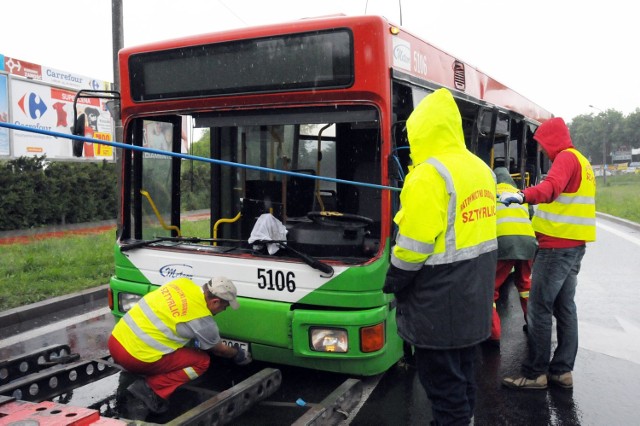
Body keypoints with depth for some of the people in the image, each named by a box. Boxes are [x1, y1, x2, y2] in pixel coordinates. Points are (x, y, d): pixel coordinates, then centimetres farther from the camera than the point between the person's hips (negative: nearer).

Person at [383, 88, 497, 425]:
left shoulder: (429, 174, -19)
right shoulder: (481, 169, 8)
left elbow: (415, 242, -21)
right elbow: (477, 227, 12)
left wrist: (393, 281, -6)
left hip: (440, 300, -9)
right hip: (474, 294, 9)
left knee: (441, 377, 3)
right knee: (462, 369, 21)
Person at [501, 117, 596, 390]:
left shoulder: (566, 157, -12)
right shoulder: (580, 160, 19)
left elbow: (551, 187, -33)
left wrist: (523, 196, -49)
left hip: (557, 246, -10)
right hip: (574, 245, 10)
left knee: (539, 308, -6)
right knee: (564, 307, 12)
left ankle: (536, 374, 0)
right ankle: (562, 370, 18)